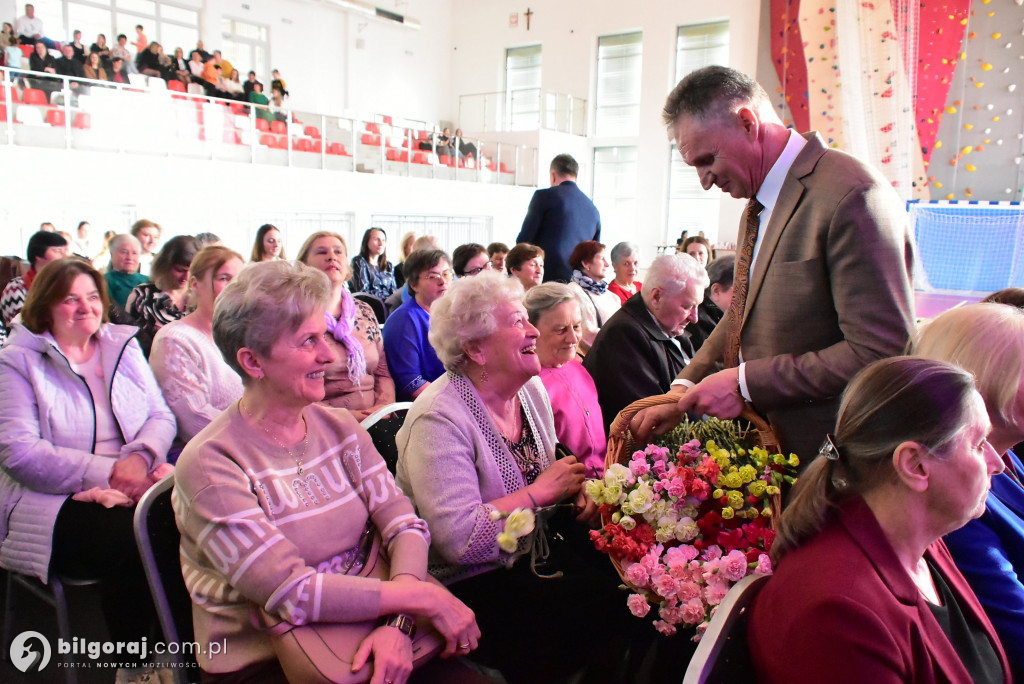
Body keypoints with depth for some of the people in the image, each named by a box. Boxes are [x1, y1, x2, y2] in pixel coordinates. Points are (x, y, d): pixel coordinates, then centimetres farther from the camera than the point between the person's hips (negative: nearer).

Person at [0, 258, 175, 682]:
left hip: (134, 486, 4)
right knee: (127, 540, -32)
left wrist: (141, 456, -14)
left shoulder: (123, 347, 14)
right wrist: (109, 472, -18)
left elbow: (162, 416, 9)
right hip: (55, 500, -3)